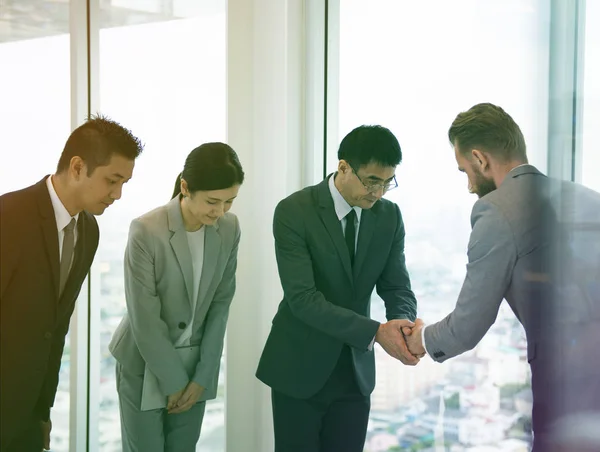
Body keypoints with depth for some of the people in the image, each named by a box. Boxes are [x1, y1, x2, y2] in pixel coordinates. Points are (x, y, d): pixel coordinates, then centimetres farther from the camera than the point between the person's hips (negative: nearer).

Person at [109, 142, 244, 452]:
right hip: (144, 363, -4)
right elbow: (145, 320, -18)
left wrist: (203, 375, -5)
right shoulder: (146, 231, -21)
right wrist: (173, 380, -11)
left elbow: (221, 303, -2)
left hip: (194, 362, 4)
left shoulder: (229, 228, -7)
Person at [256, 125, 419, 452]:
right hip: (300, 368, -4)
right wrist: (375, 332, -31)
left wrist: (403, 322, -23)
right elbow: (302, 298, -23)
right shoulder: (294, 211, -17)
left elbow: (396, 287, 0)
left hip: (356, 372, 4)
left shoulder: (389, 216, -1)